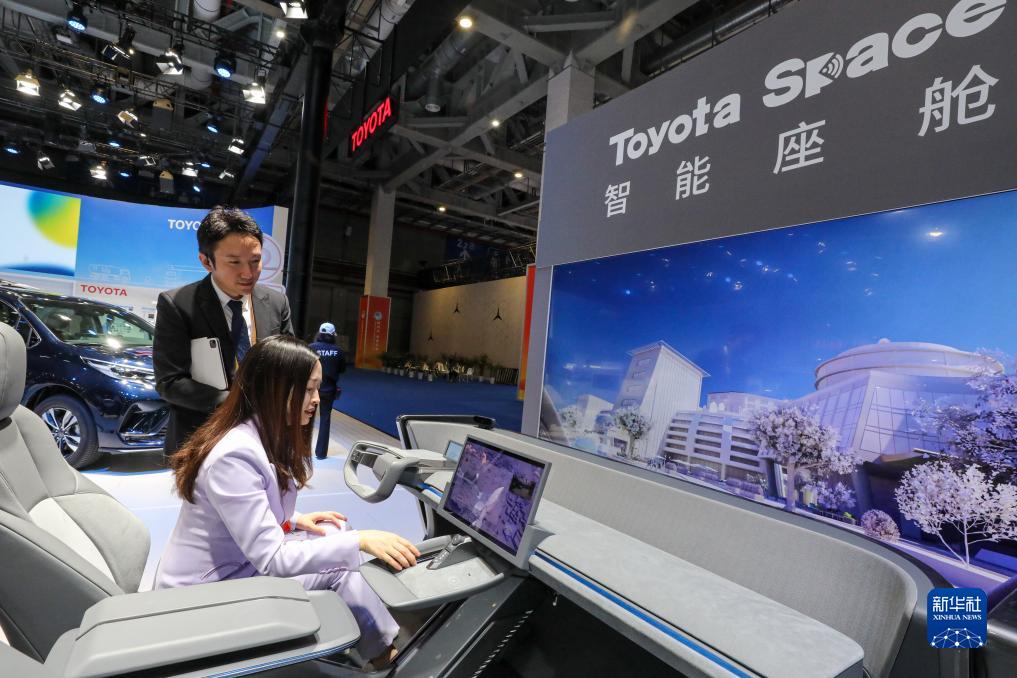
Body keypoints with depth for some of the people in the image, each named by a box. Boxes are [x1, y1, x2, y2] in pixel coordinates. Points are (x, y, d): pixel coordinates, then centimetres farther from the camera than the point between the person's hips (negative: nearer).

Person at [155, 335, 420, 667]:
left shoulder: (267, 434, 0)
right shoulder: (235, 456, -30)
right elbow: (272, 560, -31)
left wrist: (292, 521, -1)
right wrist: (359, 540, -33)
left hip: (244, 561, 8)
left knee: (336, 530, -3)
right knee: (339, 567, -12)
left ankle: (384, 640, 5)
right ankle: (384, 651, 9)